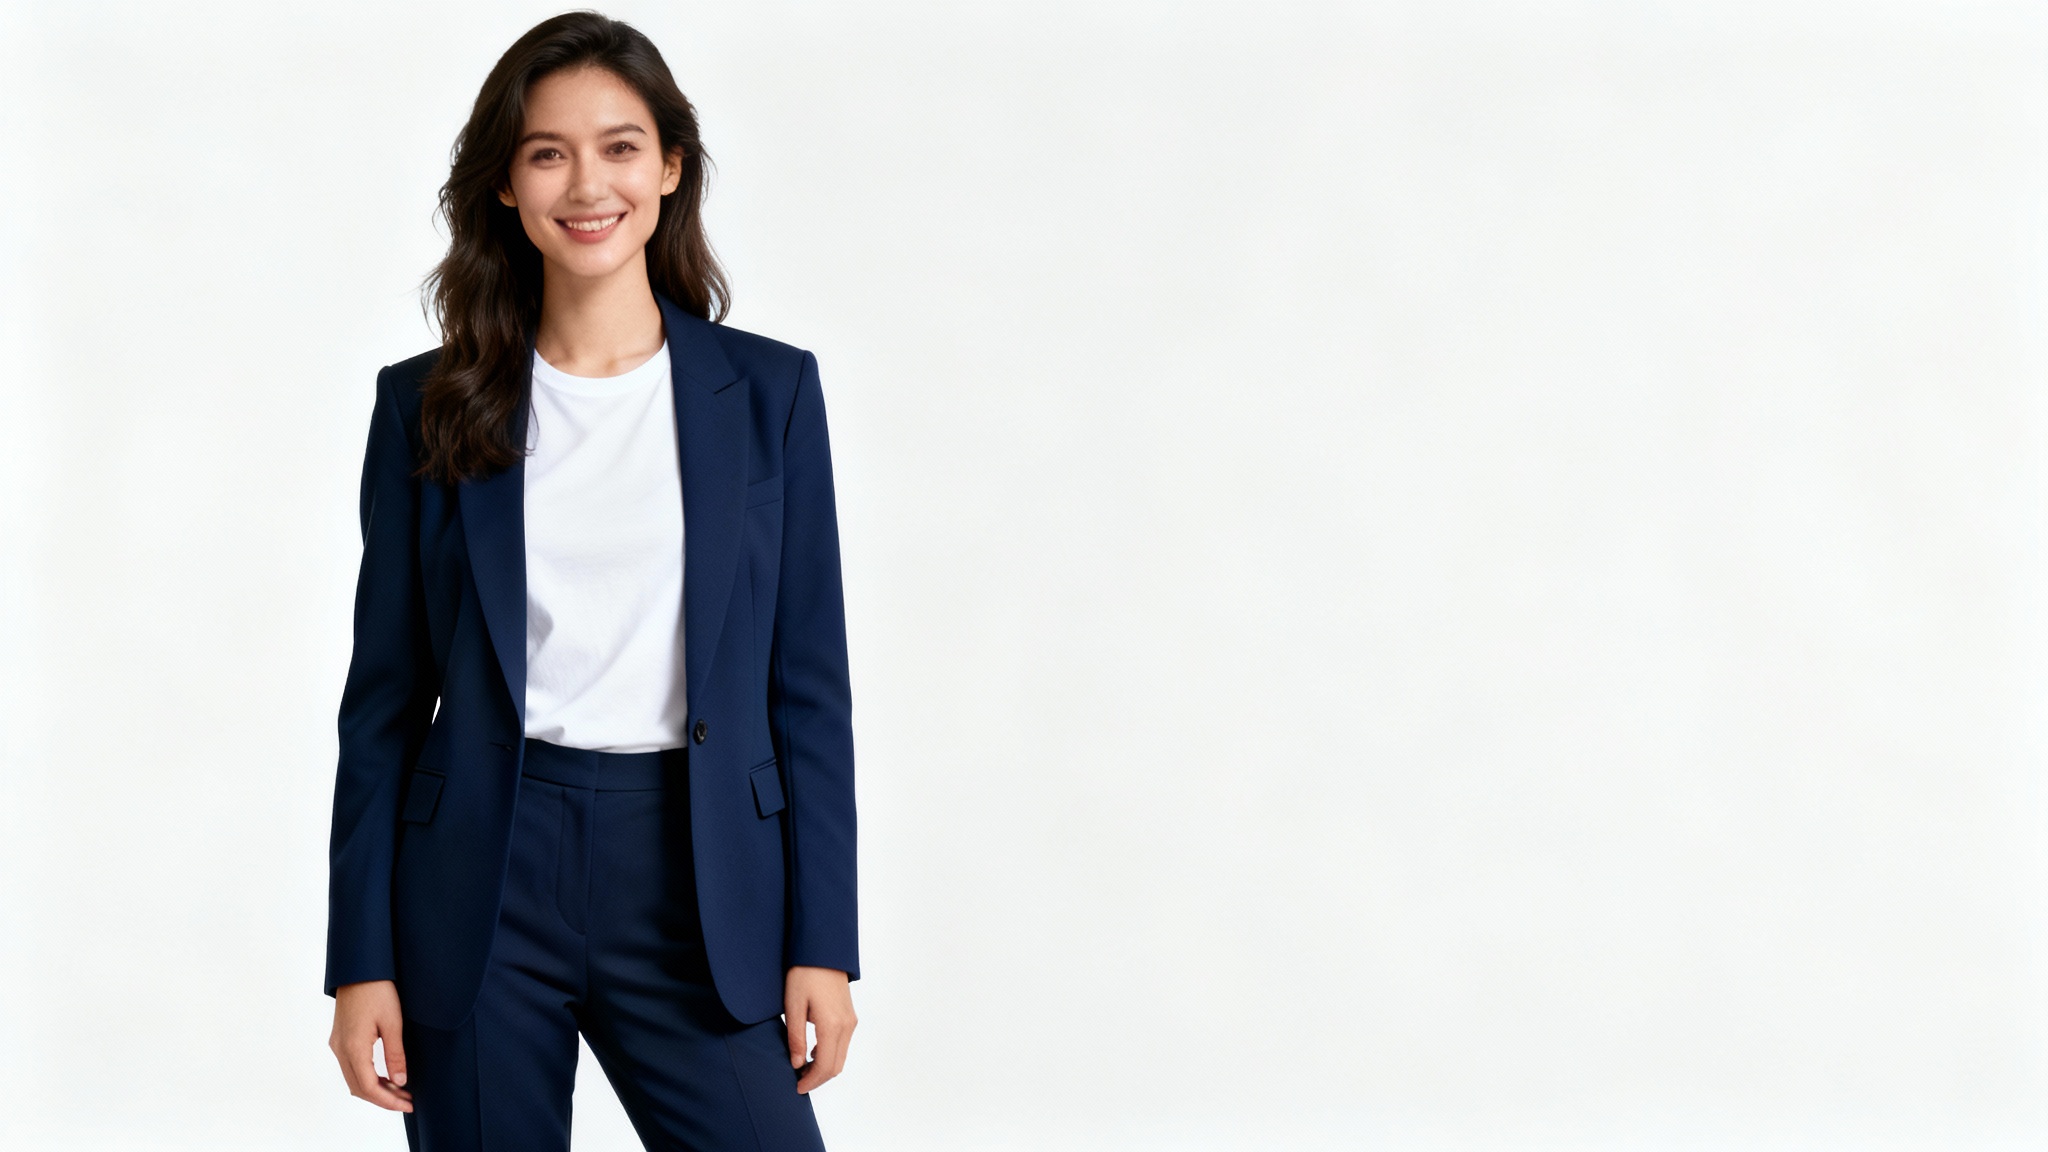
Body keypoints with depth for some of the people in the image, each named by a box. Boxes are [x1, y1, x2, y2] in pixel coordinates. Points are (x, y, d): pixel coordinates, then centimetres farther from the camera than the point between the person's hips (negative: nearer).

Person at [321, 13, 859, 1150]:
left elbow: (809, 683, 5)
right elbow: (384, 696, 6)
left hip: (693, 885, 0)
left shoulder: (767, 391, 5)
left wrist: (821, 941, -1)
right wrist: (361, 963, 0)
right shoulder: (428, 406, 5)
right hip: (480, 882, 0)